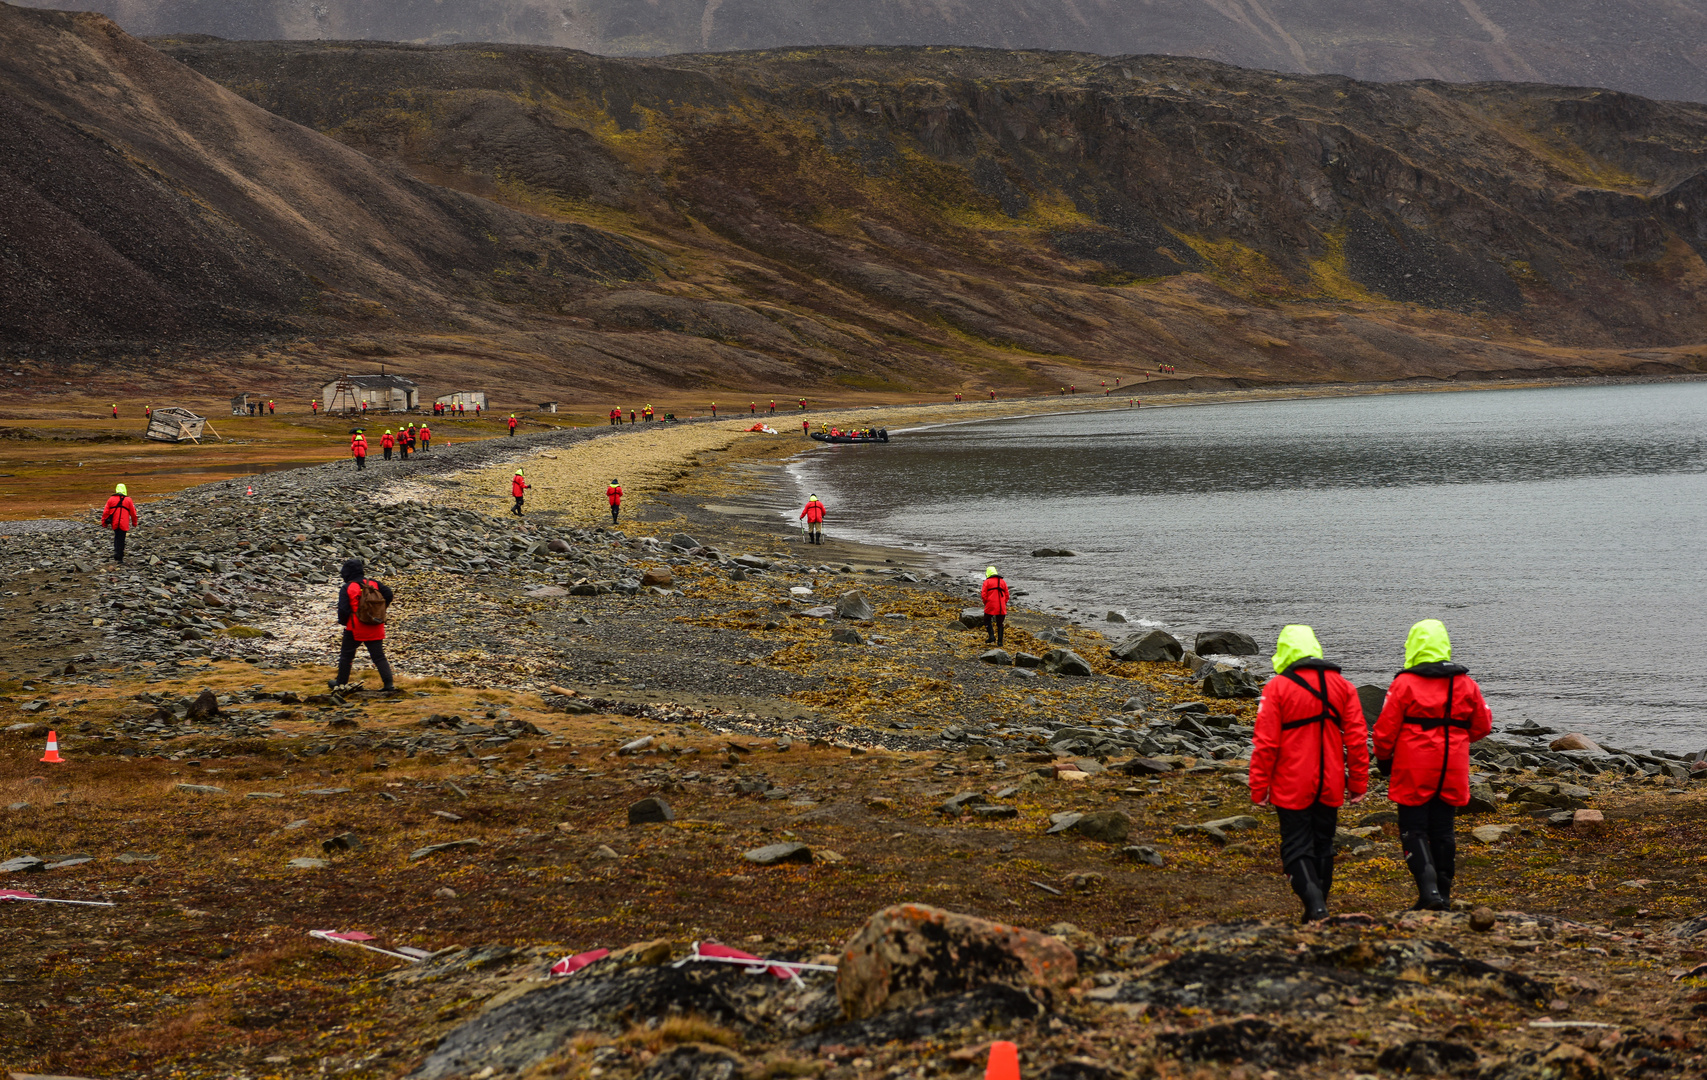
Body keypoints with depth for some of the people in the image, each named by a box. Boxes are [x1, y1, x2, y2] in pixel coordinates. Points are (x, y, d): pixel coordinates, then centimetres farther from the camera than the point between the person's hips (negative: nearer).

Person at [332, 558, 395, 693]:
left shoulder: (347, 588, -8)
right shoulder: (374, 583, 4)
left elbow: (343, 610, -13)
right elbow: (388, 594, -2)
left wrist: (343, 621, 7)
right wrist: (380, 610, 10)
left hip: (355, 628, -3)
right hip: (375, 629, 3)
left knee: (346, 655, 16)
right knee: (379, 657, 4)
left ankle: (341, 682, 25)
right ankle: (389, 685, -7)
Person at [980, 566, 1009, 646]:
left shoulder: (987, 582, 0)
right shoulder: (1003, 581, 13)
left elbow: (983, 594, -5)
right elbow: (1007, 595, 12)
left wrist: (986, 603, 9)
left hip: (990, 606, -3)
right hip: (1001, 607, 3)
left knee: (987, 620, 14)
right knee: (1000, 623, 10)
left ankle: (991, 636, -4)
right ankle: (999, 641, 6)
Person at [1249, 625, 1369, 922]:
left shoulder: (1277, 688, -10)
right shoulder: (1342, 686, 4)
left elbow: (1265, 743, -11)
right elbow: (1357, 738, 4)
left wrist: (1259, 789, -5)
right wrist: (1358, 783, 10)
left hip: (1291, 787, -4)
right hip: (1331, 786, 4)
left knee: (1296, 848, 1)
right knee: (1323, 847, 16)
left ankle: (1315, 903, -18)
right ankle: (1318, 908, 23)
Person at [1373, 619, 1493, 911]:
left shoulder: (1404, 684, -11)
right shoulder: (1466, 684, 3)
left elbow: (1385, 729, -9)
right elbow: (1482, 726, 12)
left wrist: (1383, 759, 9)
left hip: (1413, 772, -4)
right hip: (1452, 773, 4)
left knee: (1413, 829, 1)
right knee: (1443, 830, 13)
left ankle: (1428, 887, -16)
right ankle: (1443, 892, 16)